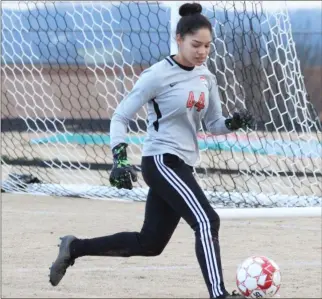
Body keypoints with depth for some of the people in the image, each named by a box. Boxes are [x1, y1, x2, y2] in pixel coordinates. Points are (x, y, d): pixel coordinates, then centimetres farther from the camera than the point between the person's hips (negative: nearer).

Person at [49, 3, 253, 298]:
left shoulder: (206, 77, 8)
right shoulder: (158, 75, -12)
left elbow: (214, 125, 15)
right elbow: (120, 117, -8)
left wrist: (235, 122, -7)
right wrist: (120, 158, -21)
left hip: (182, 165, 8)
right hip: (161, 161, -8)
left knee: (149, 244, 14)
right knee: (207, 220, -24)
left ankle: (75, 247, 29)